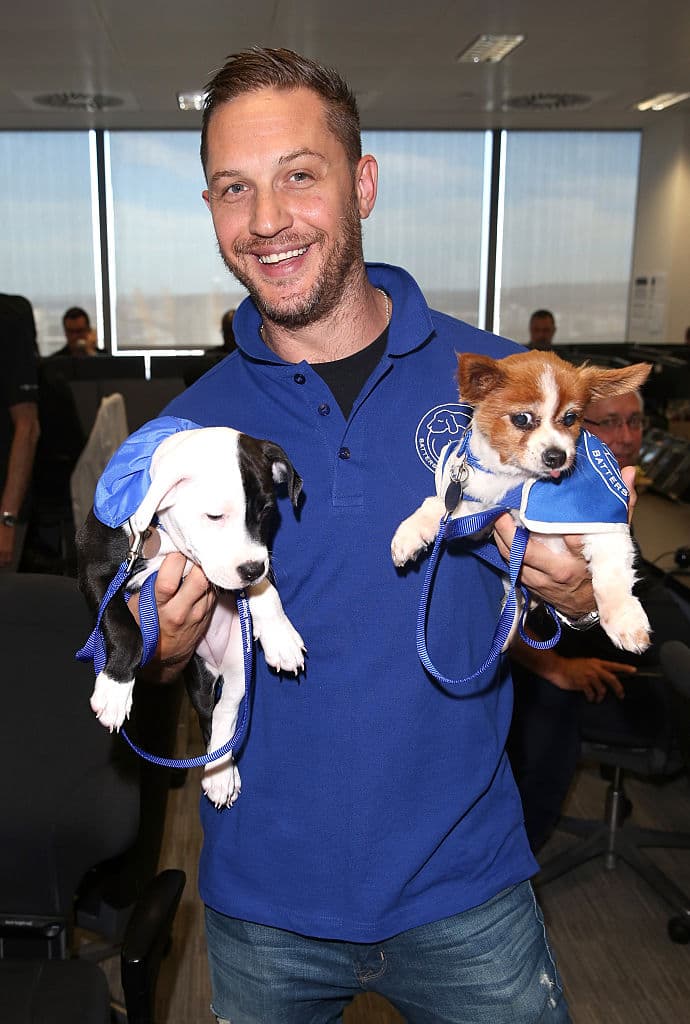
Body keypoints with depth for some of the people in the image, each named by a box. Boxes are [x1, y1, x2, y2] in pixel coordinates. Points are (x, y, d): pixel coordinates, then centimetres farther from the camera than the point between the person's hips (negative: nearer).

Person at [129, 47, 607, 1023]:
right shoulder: (189, 424, -8)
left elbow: (587, 597, 0)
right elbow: (150, 673, 1)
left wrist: (574, 586, -22)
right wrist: (166, 645, -21)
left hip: (466, 881, 0)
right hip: (264, 897, 2)